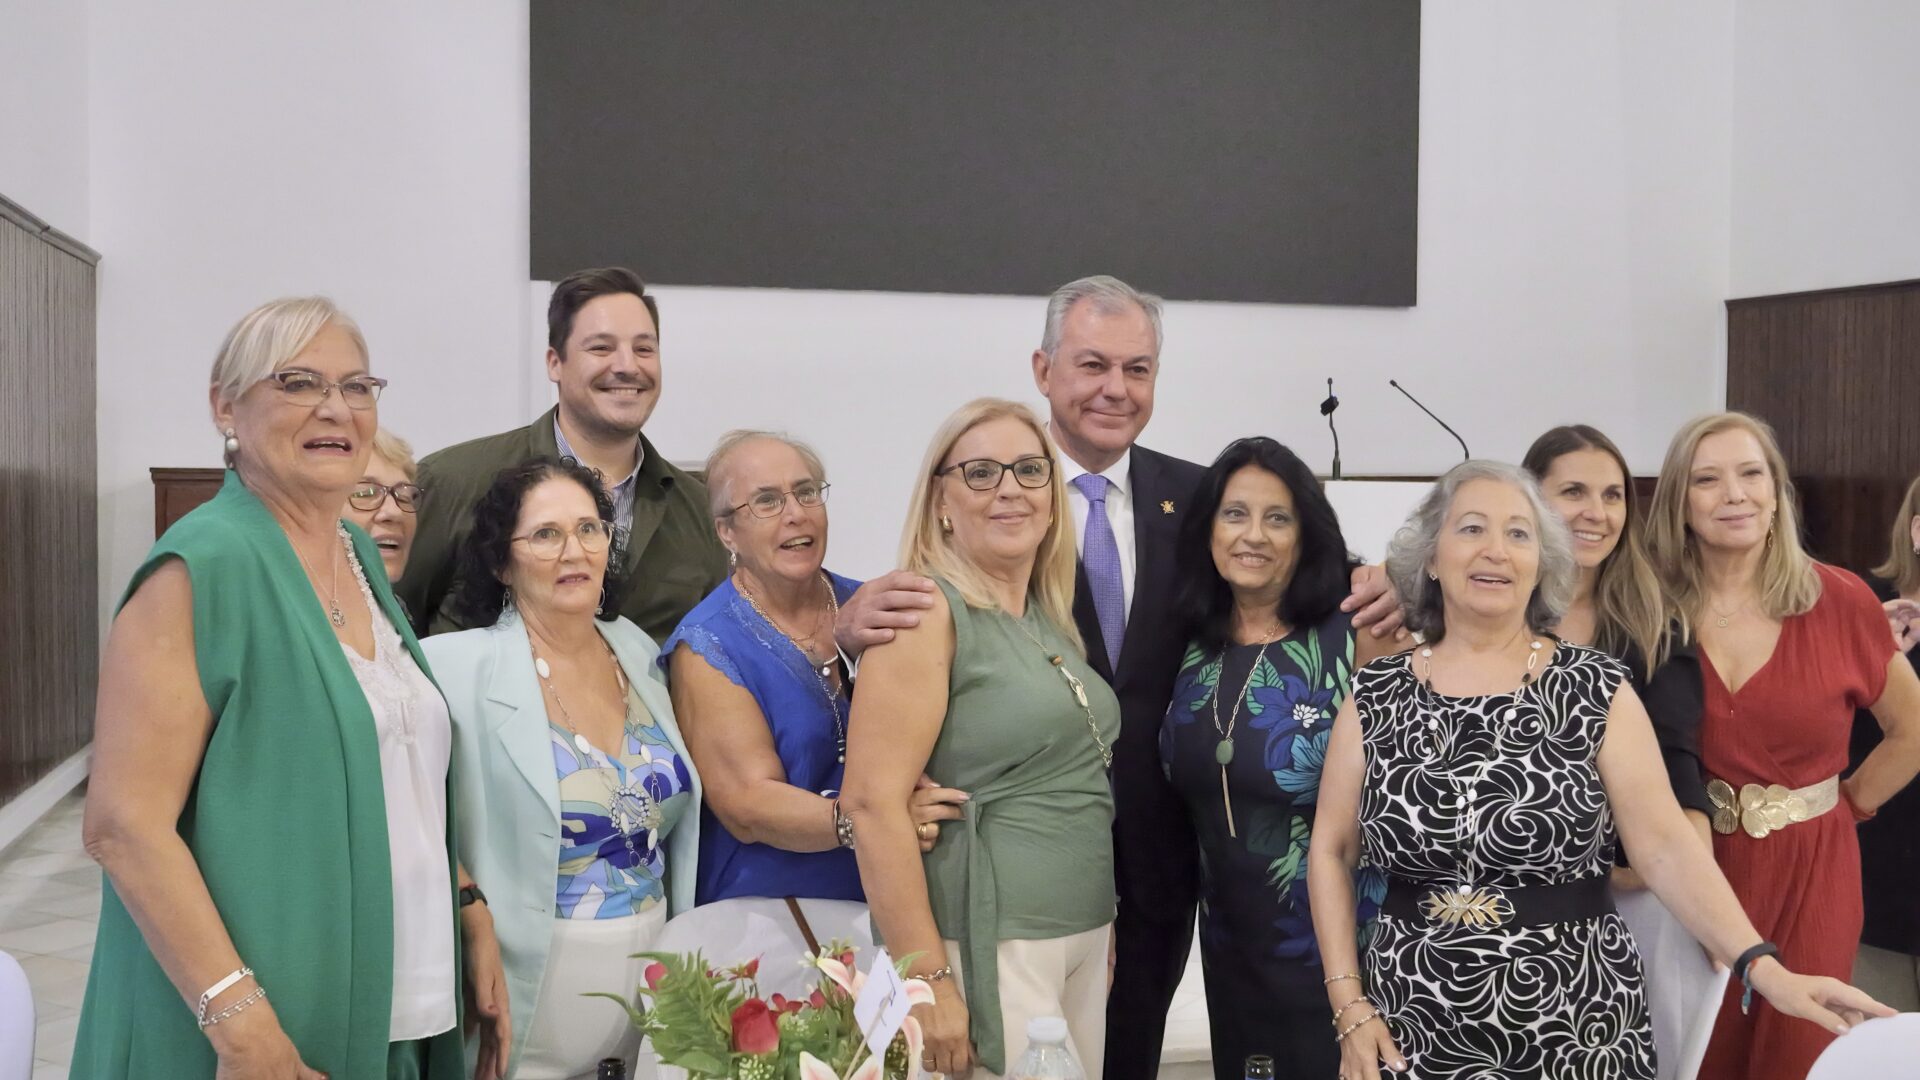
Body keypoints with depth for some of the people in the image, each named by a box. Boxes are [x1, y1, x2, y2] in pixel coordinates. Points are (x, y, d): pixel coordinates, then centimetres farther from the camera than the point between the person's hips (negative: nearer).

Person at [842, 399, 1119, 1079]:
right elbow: (873, 802, -18)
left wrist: (1105, 936, 14)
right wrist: (927, 982, -20)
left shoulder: (1051, 617, 11)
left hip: (1082, 941, 8)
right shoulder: (928, 610, -12)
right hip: (983, 947, -7)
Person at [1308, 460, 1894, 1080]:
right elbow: (1331, 851, 3)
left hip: (1575, 1028, 0)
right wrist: (1348, 1006, -4)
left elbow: (1665, 846, -9)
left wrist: (1763, 969, -21)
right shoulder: (1374, 698, -1)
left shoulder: (1597, 690, -4)